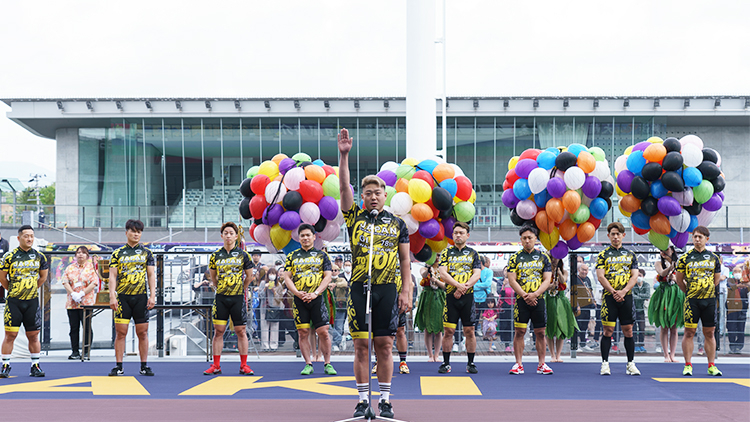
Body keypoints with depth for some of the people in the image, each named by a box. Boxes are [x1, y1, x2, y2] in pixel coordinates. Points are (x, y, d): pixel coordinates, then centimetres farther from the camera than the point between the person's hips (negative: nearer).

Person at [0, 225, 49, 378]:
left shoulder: (39, 256, 4)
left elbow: (43, 277, 16)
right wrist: (12, 290, 7)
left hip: (32, 301, 2)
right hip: (14, 301, -2)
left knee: (33, 335, 6)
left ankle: (35, 366, 15)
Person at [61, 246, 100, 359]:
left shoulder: (92, 267, 4)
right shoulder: (70, 268, 14)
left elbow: (94, 283, -6)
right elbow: (65, 282, 5)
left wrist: (82, 294, -14)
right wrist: (73, 294, -12)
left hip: (87, 302, -3)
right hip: (72, 302, 3)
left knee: (87, 327, -4)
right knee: (74, 328, 4)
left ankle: (86, 352, 1)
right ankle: (75, 352, 9)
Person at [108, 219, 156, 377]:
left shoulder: (146, 253, 9)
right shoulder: (118, 253, 7)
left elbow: (151, 275, 7)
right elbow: (112, 276, 3)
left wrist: (152, 296, -3)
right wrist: (112, 296, -8)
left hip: (141, 297, 1)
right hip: (122, 297, -1)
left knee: (142, 332, 2)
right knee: (120, 332, -2)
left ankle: (144, 366, 9)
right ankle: (119, 366, 3)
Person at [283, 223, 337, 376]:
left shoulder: (322, 255, 9)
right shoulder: (292, 256, 12)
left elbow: (327, 277, 2)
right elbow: (287, 277, 7)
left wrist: (316, 293, -12)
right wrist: (297, 292, -10)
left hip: (317, 298, -1)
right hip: (299, 299, 1)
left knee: (323, 332, -6)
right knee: (303, 332, 0)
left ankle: (328, 364, 5)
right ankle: (308, 364, 9)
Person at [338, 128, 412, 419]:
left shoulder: (397, 223, 10)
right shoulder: (354, 217, 8)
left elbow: (404, 260, 9)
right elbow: (344, 187, -4)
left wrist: (406, 292, 1)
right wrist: (343, 156, -15)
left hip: (387, 289, 0)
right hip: (359, 287, 0)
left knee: (384, 346, 3)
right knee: (361, 345, 1)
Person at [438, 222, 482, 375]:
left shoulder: (473, 253, 10)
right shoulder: (446, 252, 8)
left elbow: (477, 274, 0)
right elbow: (443, 274, -3)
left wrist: (464, 287, -14)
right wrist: (458, 285, -16)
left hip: (468, 296, 1)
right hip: (451, 296, 0)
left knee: (470, 331, 1)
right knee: (448, 330, -3)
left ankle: (471, 363, 10)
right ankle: (446, 363, 4)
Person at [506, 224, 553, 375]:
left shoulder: (543, 257, 8)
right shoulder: (515, 258, 5)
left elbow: (547, 280, 2)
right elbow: (512, 280, -1)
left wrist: (535, 294, -14)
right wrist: (524, 295, -14)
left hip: (538, 299, 1)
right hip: (521, 300, -1)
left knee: (540, 333, 3)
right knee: (519, 331, -4)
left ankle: (541, 365, 10)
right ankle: (519, 364, 2)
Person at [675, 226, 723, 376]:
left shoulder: (714, 258, 8)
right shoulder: (685, 258, 3)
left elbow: (716, 279, 16)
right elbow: (679, 279, 9)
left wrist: (707, 290, 13)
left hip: (710, 299, 2)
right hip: (691, 300, -2)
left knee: (709, 333, 5)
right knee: (689, 332, -3)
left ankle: (712, 366, 9)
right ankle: (688, 365, 2)